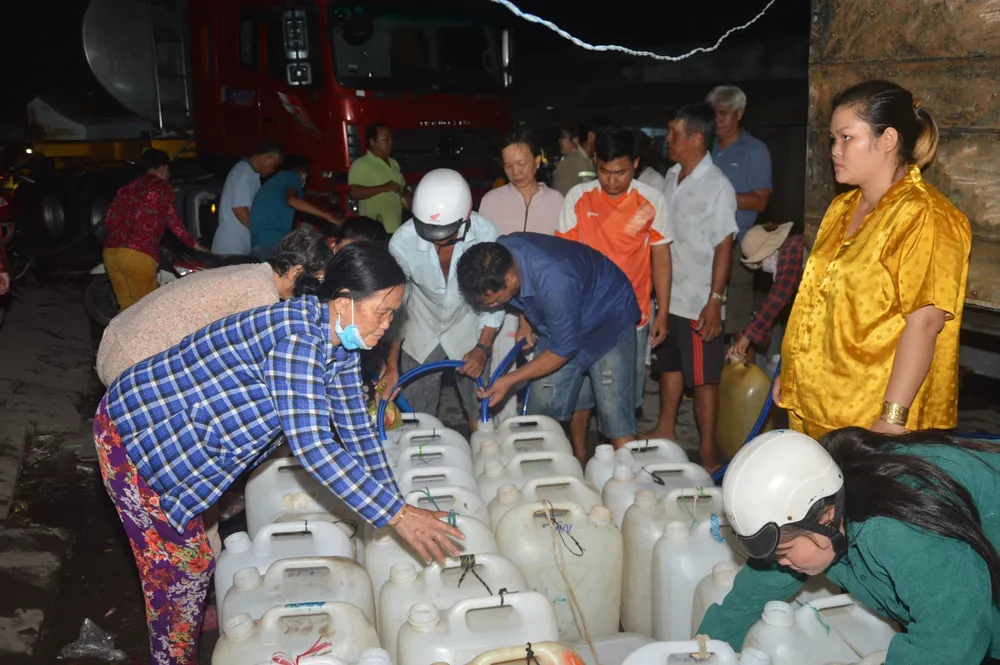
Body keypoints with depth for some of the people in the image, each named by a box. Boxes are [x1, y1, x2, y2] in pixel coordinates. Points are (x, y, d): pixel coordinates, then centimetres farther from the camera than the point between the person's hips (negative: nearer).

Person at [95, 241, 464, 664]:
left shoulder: (340, 342, -3)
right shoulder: (299, 336, -33)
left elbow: (355, 429, 5)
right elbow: (312, 446, -39)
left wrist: (392, 503, 3)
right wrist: (396, 514, -35)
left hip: (179, 434, 9)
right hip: (134, 434, -9)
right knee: (178, 566, 4)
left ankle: (196, 619, 50)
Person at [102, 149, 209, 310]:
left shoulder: (127, 188, 23)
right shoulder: (162, 187, 7)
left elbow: (110, 219, 16)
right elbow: (172, 220, 1)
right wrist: (194, 243, 9)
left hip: (110, 251, 6)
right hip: (138, 254, -6)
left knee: (127, 307, 11)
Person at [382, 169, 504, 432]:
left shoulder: (486, 233, -26)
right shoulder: (402, 241, -26)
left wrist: (483, 347, -16)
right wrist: (391, 366, -10)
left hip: (469, 330, 0)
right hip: (421, 332, 0)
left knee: (481, 416, 5)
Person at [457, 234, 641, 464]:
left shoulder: (554, 284, -41)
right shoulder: (495, 256, -20)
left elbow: (564, 349, -26)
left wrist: (510, 380, -21)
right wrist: (525, 321, -2)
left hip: (609, 319, -7)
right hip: (557, 322, 7)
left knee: (616, 420, -14)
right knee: (544, 411, 3)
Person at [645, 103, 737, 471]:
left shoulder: (717, 186, -14)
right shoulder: (672, 176, 8)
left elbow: (724, 246, -16)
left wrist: (715, 301, -19)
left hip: (699, 302, -7)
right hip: (669, 294, 8)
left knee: (703, 378, 1)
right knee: (669, 365, 20)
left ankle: (707, 451, 11)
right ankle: (665, 430, 36)